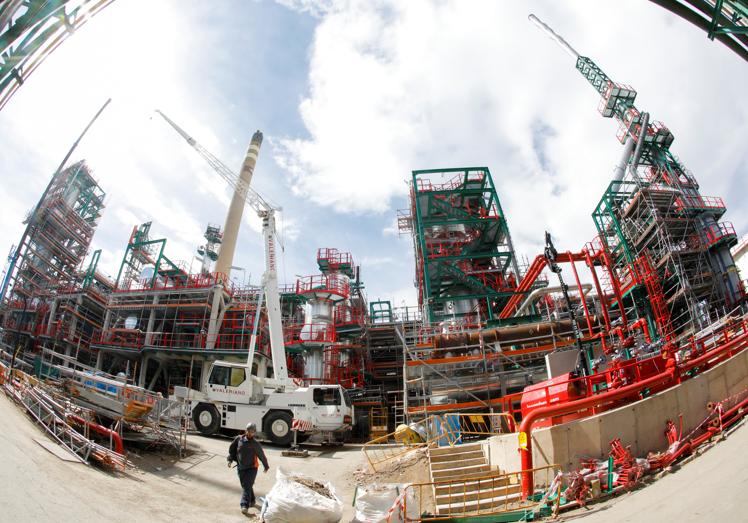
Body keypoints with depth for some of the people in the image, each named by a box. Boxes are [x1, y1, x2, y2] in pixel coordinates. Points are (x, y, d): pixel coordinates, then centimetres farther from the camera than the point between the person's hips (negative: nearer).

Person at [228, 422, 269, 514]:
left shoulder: (255, 444, -11)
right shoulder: (238, 439, -6)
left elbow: (262, 456, -2)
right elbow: (232, 449, 9)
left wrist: (266, 466, 5)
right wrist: (230, 460, 3)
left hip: (251, 468, -4)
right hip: (240, 467, 4)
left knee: (247, 486, -12)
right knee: (244, 485, 15)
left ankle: (245, 505, -13)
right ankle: (252, 501, 34)